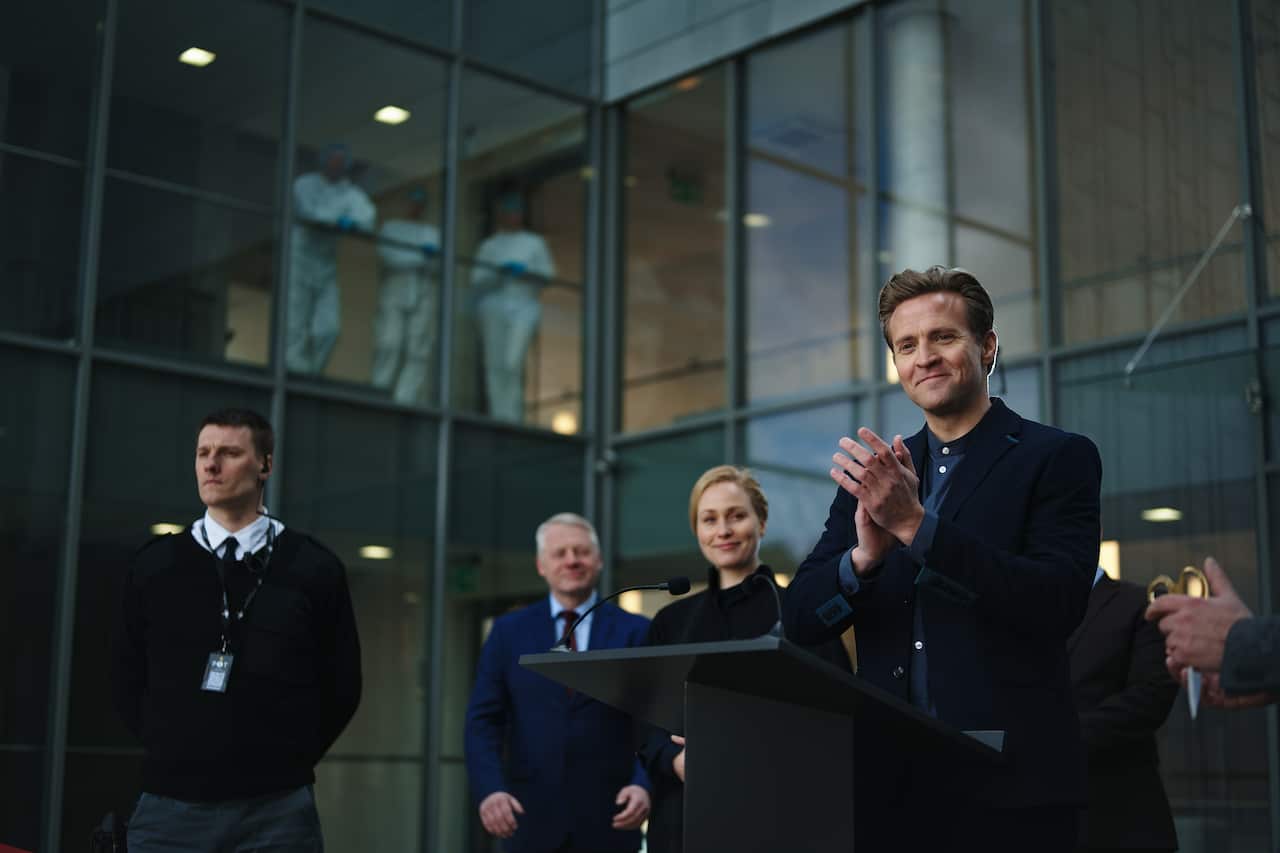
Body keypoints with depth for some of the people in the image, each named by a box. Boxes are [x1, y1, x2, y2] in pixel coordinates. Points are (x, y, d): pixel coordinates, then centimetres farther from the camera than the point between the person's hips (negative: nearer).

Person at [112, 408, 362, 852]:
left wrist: (288, 761, 6)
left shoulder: (314, 568, 3)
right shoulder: (154, 564, 7)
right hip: (171, 804, 1)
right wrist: (175, 752, 9)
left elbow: (341, 686, 8)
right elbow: (127, 681, 14)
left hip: (277, 809, -1)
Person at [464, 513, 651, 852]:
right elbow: (484, 722, 1)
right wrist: (489, 788, -16)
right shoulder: (509, 631, 8)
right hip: (532, 819, 1)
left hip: (608, 821, -1)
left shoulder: (635, 632, 5)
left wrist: (644, 785, -21)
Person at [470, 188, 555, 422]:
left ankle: (512, 418, -16)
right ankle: (498, 419, -7)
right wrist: (496, 276, -8)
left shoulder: (535, 243, 17)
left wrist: (523, 272, -8)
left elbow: (548, 276, 8)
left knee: (513, 363, -18)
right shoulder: (489, 246, 18)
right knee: (494, 364, -7)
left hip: (523, 306, -2)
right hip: (493, 306, 2)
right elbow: (477, 282, 12)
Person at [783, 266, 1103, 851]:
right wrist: (865, 555, -15)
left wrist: (915, 523, -21)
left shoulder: (1058, 458, -1)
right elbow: (801, 620, 5)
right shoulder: (875, 475, 11)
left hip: (1006, 783, -3)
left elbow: (1058, 604, -14)